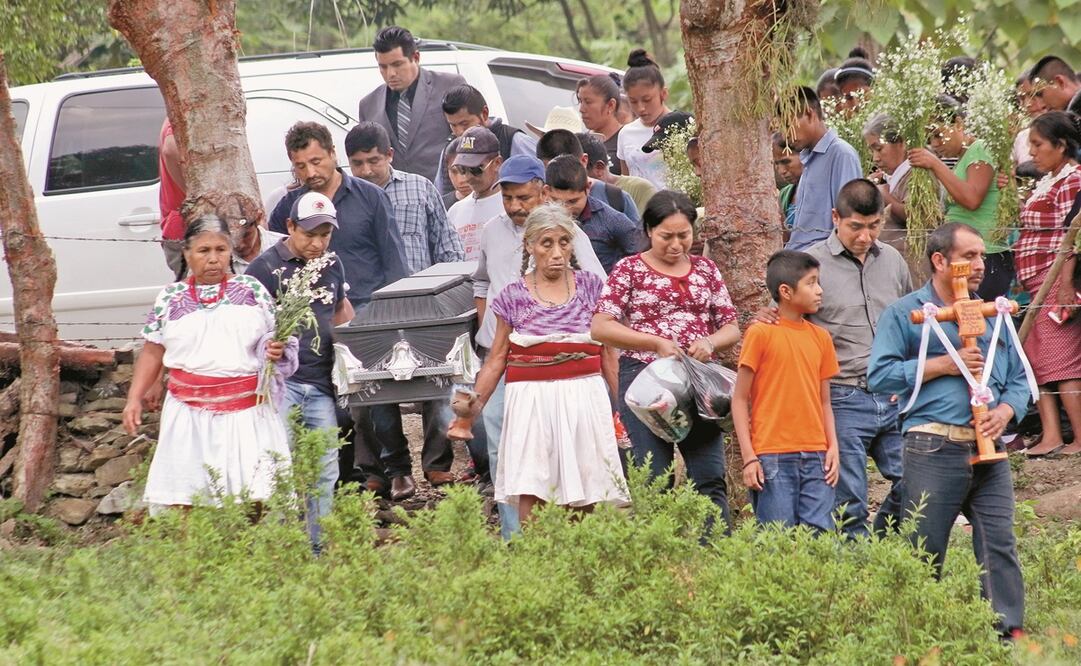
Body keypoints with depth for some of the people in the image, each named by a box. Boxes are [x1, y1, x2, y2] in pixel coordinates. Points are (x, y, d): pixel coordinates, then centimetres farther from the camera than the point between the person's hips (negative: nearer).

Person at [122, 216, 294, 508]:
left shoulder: (251, 289, 10)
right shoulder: (171, 298, 11)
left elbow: (276, 336, 14)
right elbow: (152, 353, 14)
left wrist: (277, 352, -9)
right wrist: (134, 398, 5)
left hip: (248, 412, 0)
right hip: (190, 414, 0)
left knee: (256, 501, -8)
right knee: (182, 503, -7)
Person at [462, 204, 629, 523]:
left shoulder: (591, 287, 6)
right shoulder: (513, 296, 4)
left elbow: (608, 352, 10)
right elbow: (497, 359, 8)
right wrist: (475, 403, -1)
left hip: (583, 399, 1)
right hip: (531, 400, -1)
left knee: (580, 504, 1)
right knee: (530, 499, -12)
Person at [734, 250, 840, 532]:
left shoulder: (820, 337, 13)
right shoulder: (760, 334, -3)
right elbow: (740, 399, -2)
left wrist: (833, 447, 3)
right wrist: (749, 457, -8)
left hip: (815, 456, 5)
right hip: (773, 459, -4)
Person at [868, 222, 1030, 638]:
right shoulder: (905, 314, 6)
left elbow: (1019, 379, 20)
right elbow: (879, 375, -6)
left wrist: (1005, 411, -2)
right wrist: (943, 365, -9)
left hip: (988, 450, 4)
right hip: (933, 450, -4)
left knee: (999, 545, -4)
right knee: (924, 552, -1)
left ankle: (1009, 631, -4)